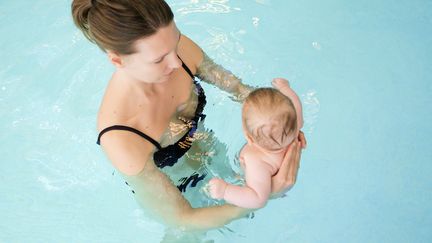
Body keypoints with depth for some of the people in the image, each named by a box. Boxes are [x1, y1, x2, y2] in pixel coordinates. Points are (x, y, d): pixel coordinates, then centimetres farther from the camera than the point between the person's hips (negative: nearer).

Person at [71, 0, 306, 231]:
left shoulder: (176, 47, -31)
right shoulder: (119, 140, -44)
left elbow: (224, 79, -9)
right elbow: (181, 218, -31)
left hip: (198, 140, 4)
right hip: (164, 185, -3)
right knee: (192, 234, 23)